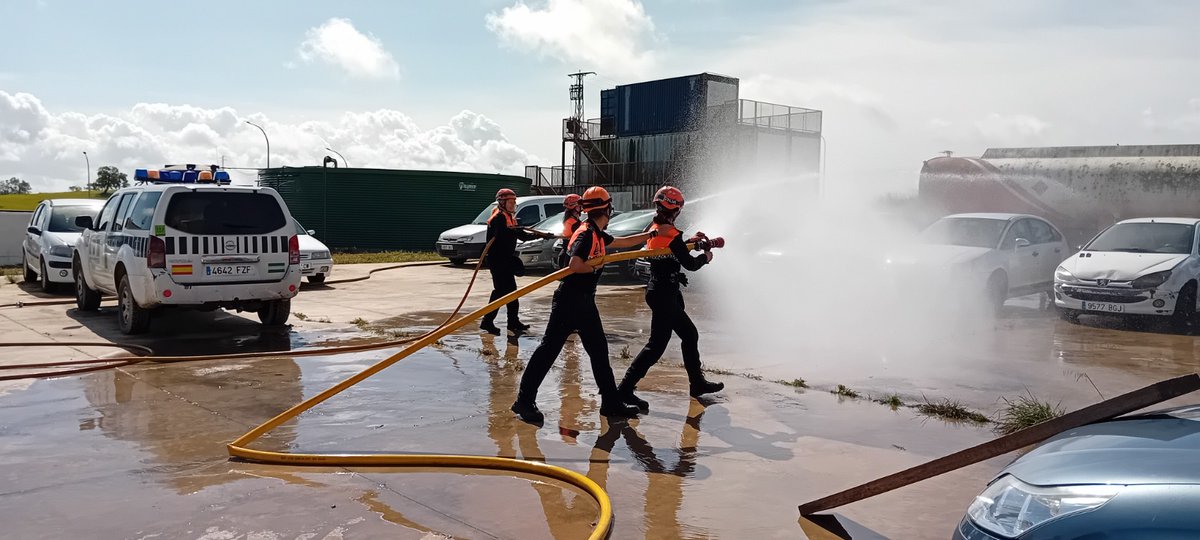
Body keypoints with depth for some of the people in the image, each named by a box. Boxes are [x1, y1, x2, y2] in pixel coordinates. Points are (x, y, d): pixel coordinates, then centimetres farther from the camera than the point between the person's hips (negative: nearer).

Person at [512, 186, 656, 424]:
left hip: (584, 301, 10)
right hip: (569, 300, -10)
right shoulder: (587, 233, -16)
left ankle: (611, 403, 18)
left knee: (599, 350, 11)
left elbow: (622, 242, 30)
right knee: (549, 348, -6)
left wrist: (649, 235, 35)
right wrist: (597, 266, -13)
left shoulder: (597, 234, 13)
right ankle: (524, 400, 0)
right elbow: (575, 265, -29)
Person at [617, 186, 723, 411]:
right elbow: (690, 264, -15)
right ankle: (626, 388, -5)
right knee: (656, 345, -6)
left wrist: (690, 241, 19)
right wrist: (705, 257, 4)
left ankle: (697, 383, 31)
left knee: (690, 334, 20)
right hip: (665, 294, -10)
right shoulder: (671, 235, -20)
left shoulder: (654, 229, 7)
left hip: (657, 290, 10)